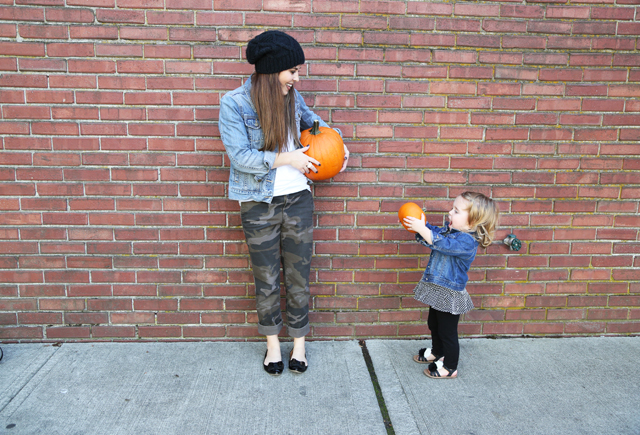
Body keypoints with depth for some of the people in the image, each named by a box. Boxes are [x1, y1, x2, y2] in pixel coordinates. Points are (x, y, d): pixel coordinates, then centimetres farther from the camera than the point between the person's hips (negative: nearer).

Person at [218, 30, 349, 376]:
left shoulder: (292, 97, 2)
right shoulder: (234, 103, -12)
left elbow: (311, 119, 23)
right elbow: (239, 156, -17)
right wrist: (286, 158, -19)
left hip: (298, 200, 4)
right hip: (259, 206, -3)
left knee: (298, 278, 11)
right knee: (266, 282, 12)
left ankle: (299, 344, 30)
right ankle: (272, 344, 33)